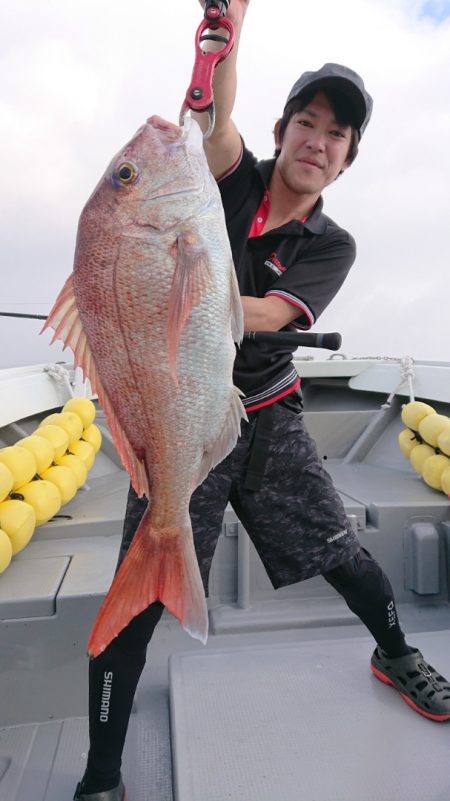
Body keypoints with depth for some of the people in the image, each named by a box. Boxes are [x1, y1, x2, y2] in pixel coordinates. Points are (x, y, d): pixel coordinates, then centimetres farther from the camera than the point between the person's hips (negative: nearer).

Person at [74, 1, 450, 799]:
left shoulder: (332, 246, -1)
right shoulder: (234, 181, 2)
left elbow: (266, 315, -20)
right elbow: (215, 116, -20)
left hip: (268, 419, 1)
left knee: (341, 554, 8)